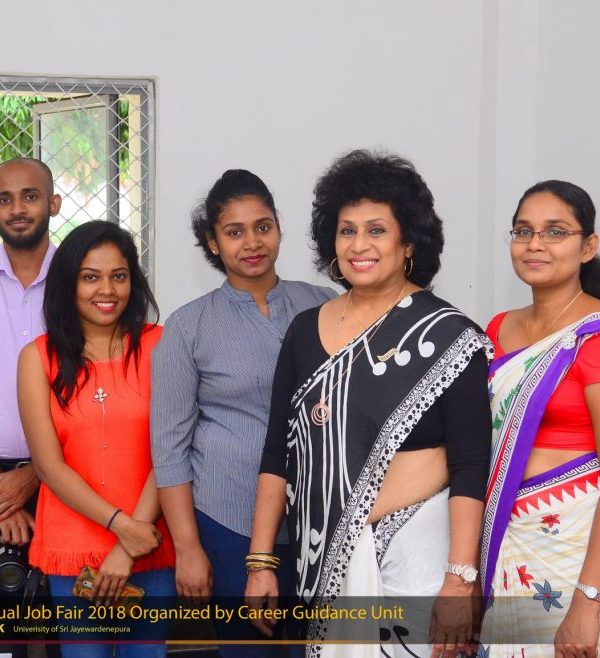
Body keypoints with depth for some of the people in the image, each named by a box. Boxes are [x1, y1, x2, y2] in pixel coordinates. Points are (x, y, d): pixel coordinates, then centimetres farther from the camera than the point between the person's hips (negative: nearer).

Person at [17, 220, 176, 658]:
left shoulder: (158, 345, -2)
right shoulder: (38, 357, 1)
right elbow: (49, 464, -4)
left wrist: (129, 549, -12)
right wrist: (120, 524, -14)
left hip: (151, 544, 0)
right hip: (73, 546, 0)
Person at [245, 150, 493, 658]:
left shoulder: (447, 335, -8)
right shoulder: (305, 330, 5)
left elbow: (470, 468, -11)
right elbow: (278, 453, 7)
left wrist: (460, 578, -18)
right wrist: (261, 561, 3)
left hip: (414, 547, -4)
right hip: (324, 551, 4)